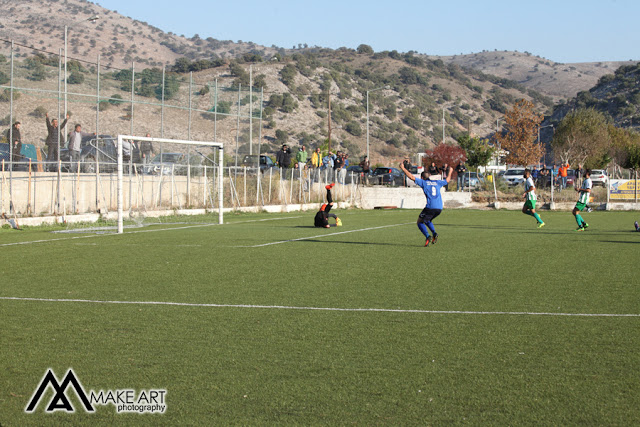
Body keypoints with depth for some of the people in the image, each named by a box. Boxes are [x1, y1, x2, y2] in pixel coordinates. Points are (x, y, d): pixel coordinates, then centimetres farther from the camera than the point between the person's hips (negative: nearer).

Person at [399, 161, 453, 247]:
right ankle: (434, 234, 4)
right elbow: (447, 180, 36)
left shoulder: (423, 182, 6)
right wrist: (450, 172, 54)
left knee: (420, 222, 9)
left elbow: (411, 177, 0)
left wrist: (403, 168, 8)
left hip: (430, 207, -6)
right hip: (439, 208, 6)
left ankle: (428, 236, -15)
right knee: (427, 220, 29)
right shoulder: (437, 182, 19)